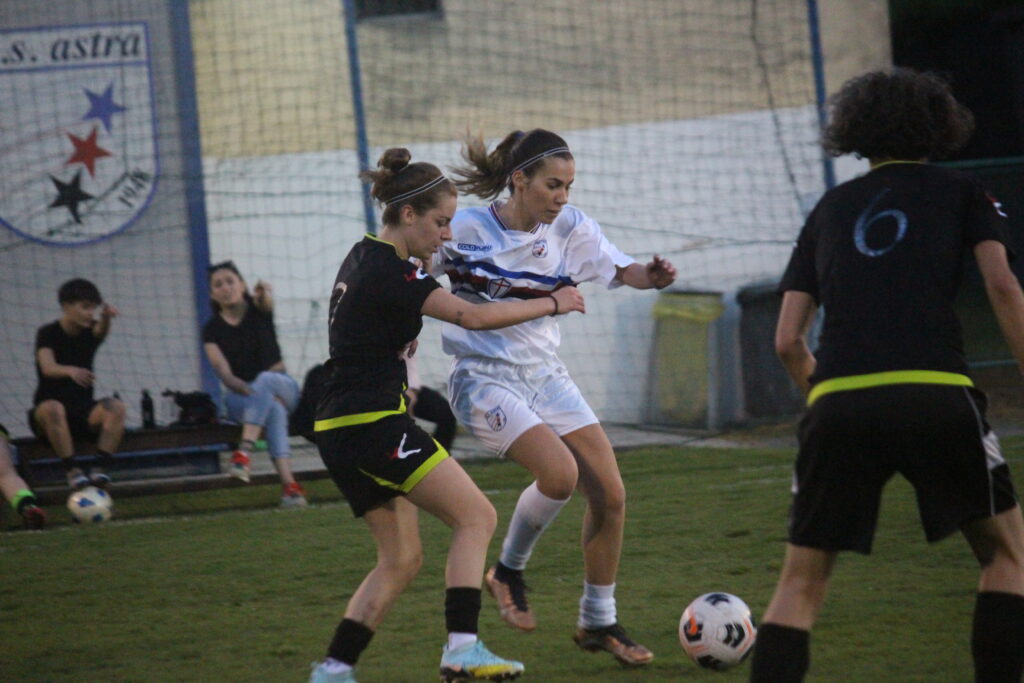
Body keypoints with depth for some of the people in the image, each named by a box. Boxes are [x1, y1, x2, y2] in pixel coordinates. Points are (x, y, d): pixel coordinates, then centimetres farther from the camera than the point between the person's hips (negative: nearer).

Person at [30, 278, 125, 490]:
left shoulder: (89, 331, 6)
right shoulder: (48, 334, -5)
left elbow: (101, 331, -19)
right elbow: (48, 368, -24)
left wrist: (106, 317, -45)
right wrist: (70, 371, -48)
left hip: (83, 412, 4)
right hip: (47, 415, -4)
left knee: (116, 406, -25)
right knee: (53, 408, -38)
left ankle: (100, 467, -32)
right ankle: (73, 469, -35)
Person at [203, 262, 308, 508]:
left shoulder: (257, 309, 1)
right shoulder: (213, 329, 0)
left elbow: (267, 302, -25)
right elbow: (225, 373, -12)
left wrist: (265, 293, -51)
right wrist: (250, 391, -32)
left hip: (281, 387, 1)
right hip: (240, 397, -1)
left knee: (265, 379, -35)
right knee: (274, 408, -35)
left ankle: (245, 450, -51)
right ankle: (288, 483, -53)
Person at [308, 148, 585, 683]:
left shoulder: (365, 259, 14)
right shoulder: (388, 272, -16)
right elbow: (473, 317, -19)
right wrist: (552, 304, -9)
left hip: (340, 431, 10)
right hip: (373, 424, -10)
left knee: (401, 559, 11)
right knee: (477, 517, -8)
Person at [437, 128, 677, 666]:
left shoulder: (570, 228, -3)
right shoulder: (464, 231, -13)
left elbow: (619, 270, -3)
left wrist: (651, 275, -26)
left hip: (544, 374, 6)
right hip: (485, 377, -5)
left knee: (610, 494, -3)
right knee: (559, 472, -27)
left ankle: (598, 623, 15)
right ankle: (508, 572, 0)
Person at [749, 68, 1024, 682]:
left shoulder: (831, 209, 25)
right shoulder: (961, 193, 18)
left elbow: (788, 340, 19)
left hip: (837, 401, 2)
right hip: (936, 394, -2)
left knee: (802, 580, 12)